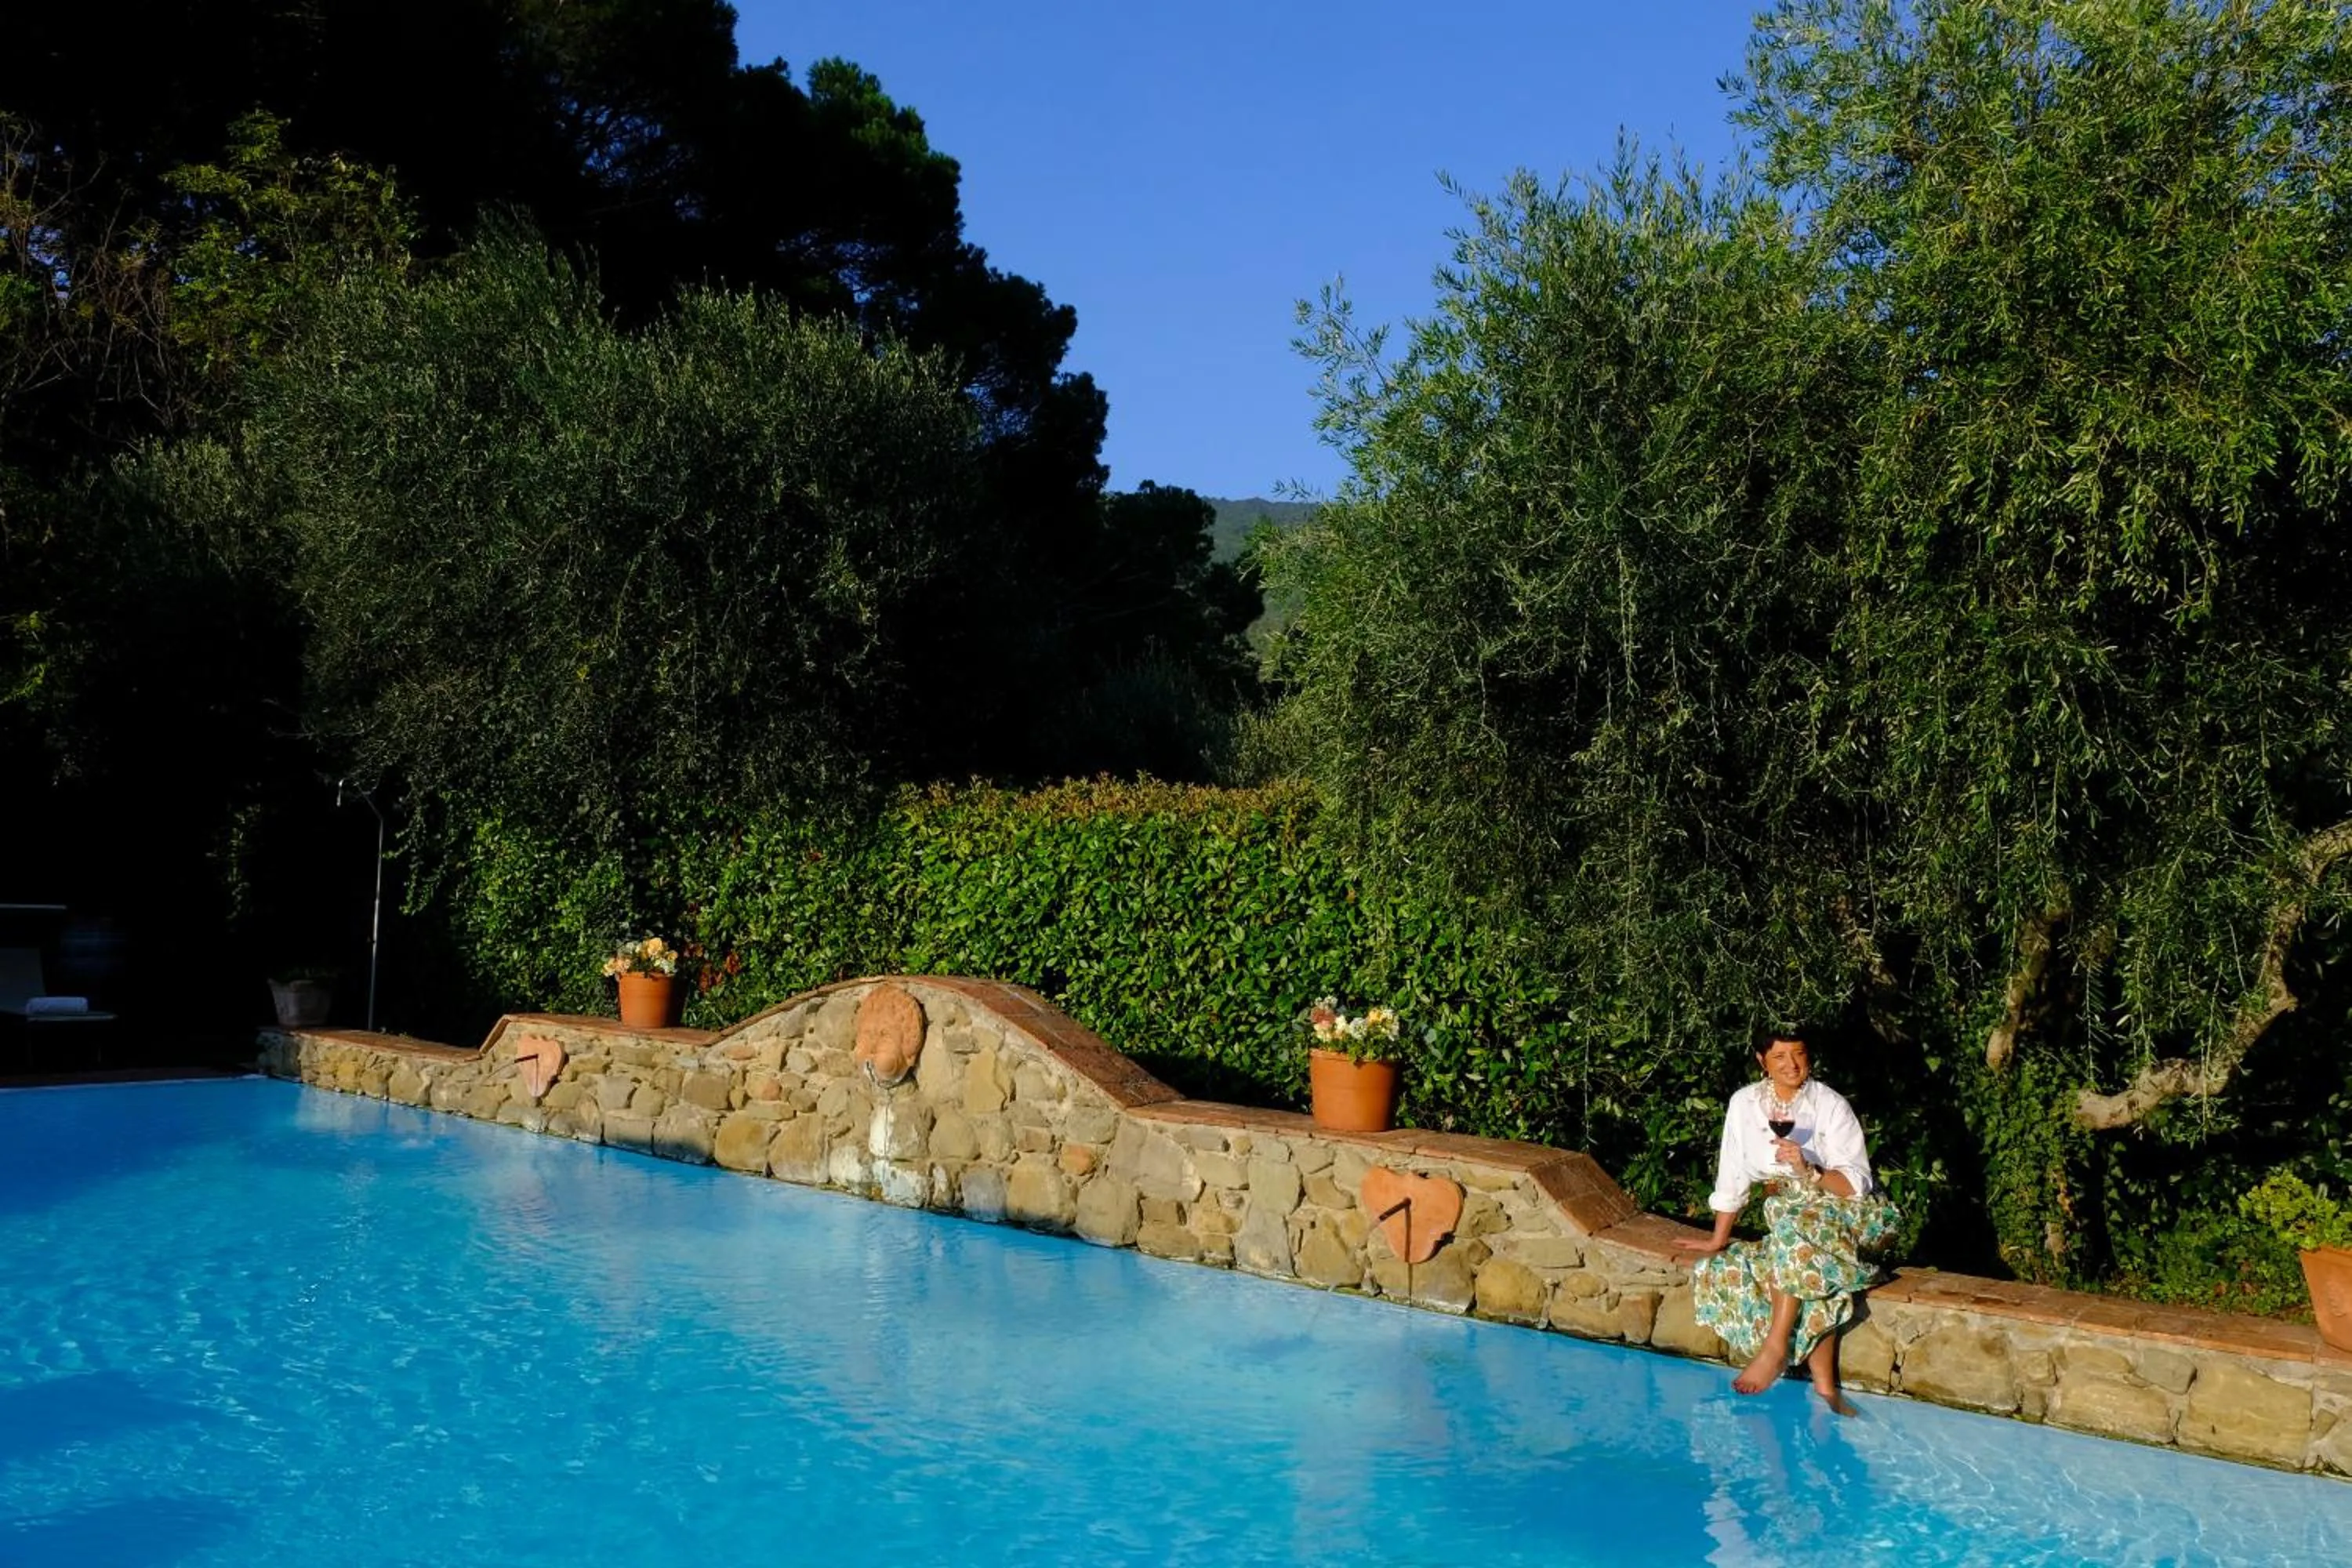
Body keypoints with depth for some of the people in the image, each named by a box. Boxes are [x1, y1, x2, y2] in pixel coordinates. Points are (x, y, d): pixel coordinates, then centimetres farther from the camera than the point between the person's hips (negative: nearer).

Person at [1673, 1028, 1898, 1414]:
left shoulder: (1831, 1105, -9)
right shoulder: (1745, 1104, 1)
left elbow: (1856, 1183, -12)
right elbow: (1732, 1177, 8)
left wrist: (1808, 1171, -28)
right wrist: (1719, 1239, 9)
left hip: (1843, 1212, -4)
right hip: (1787, 1218, 4)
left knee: (1795, 1228, -35)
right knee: (1808, 1274, -29)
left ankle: (1775, 1349, -32)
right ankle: (1824, 1386, -29)